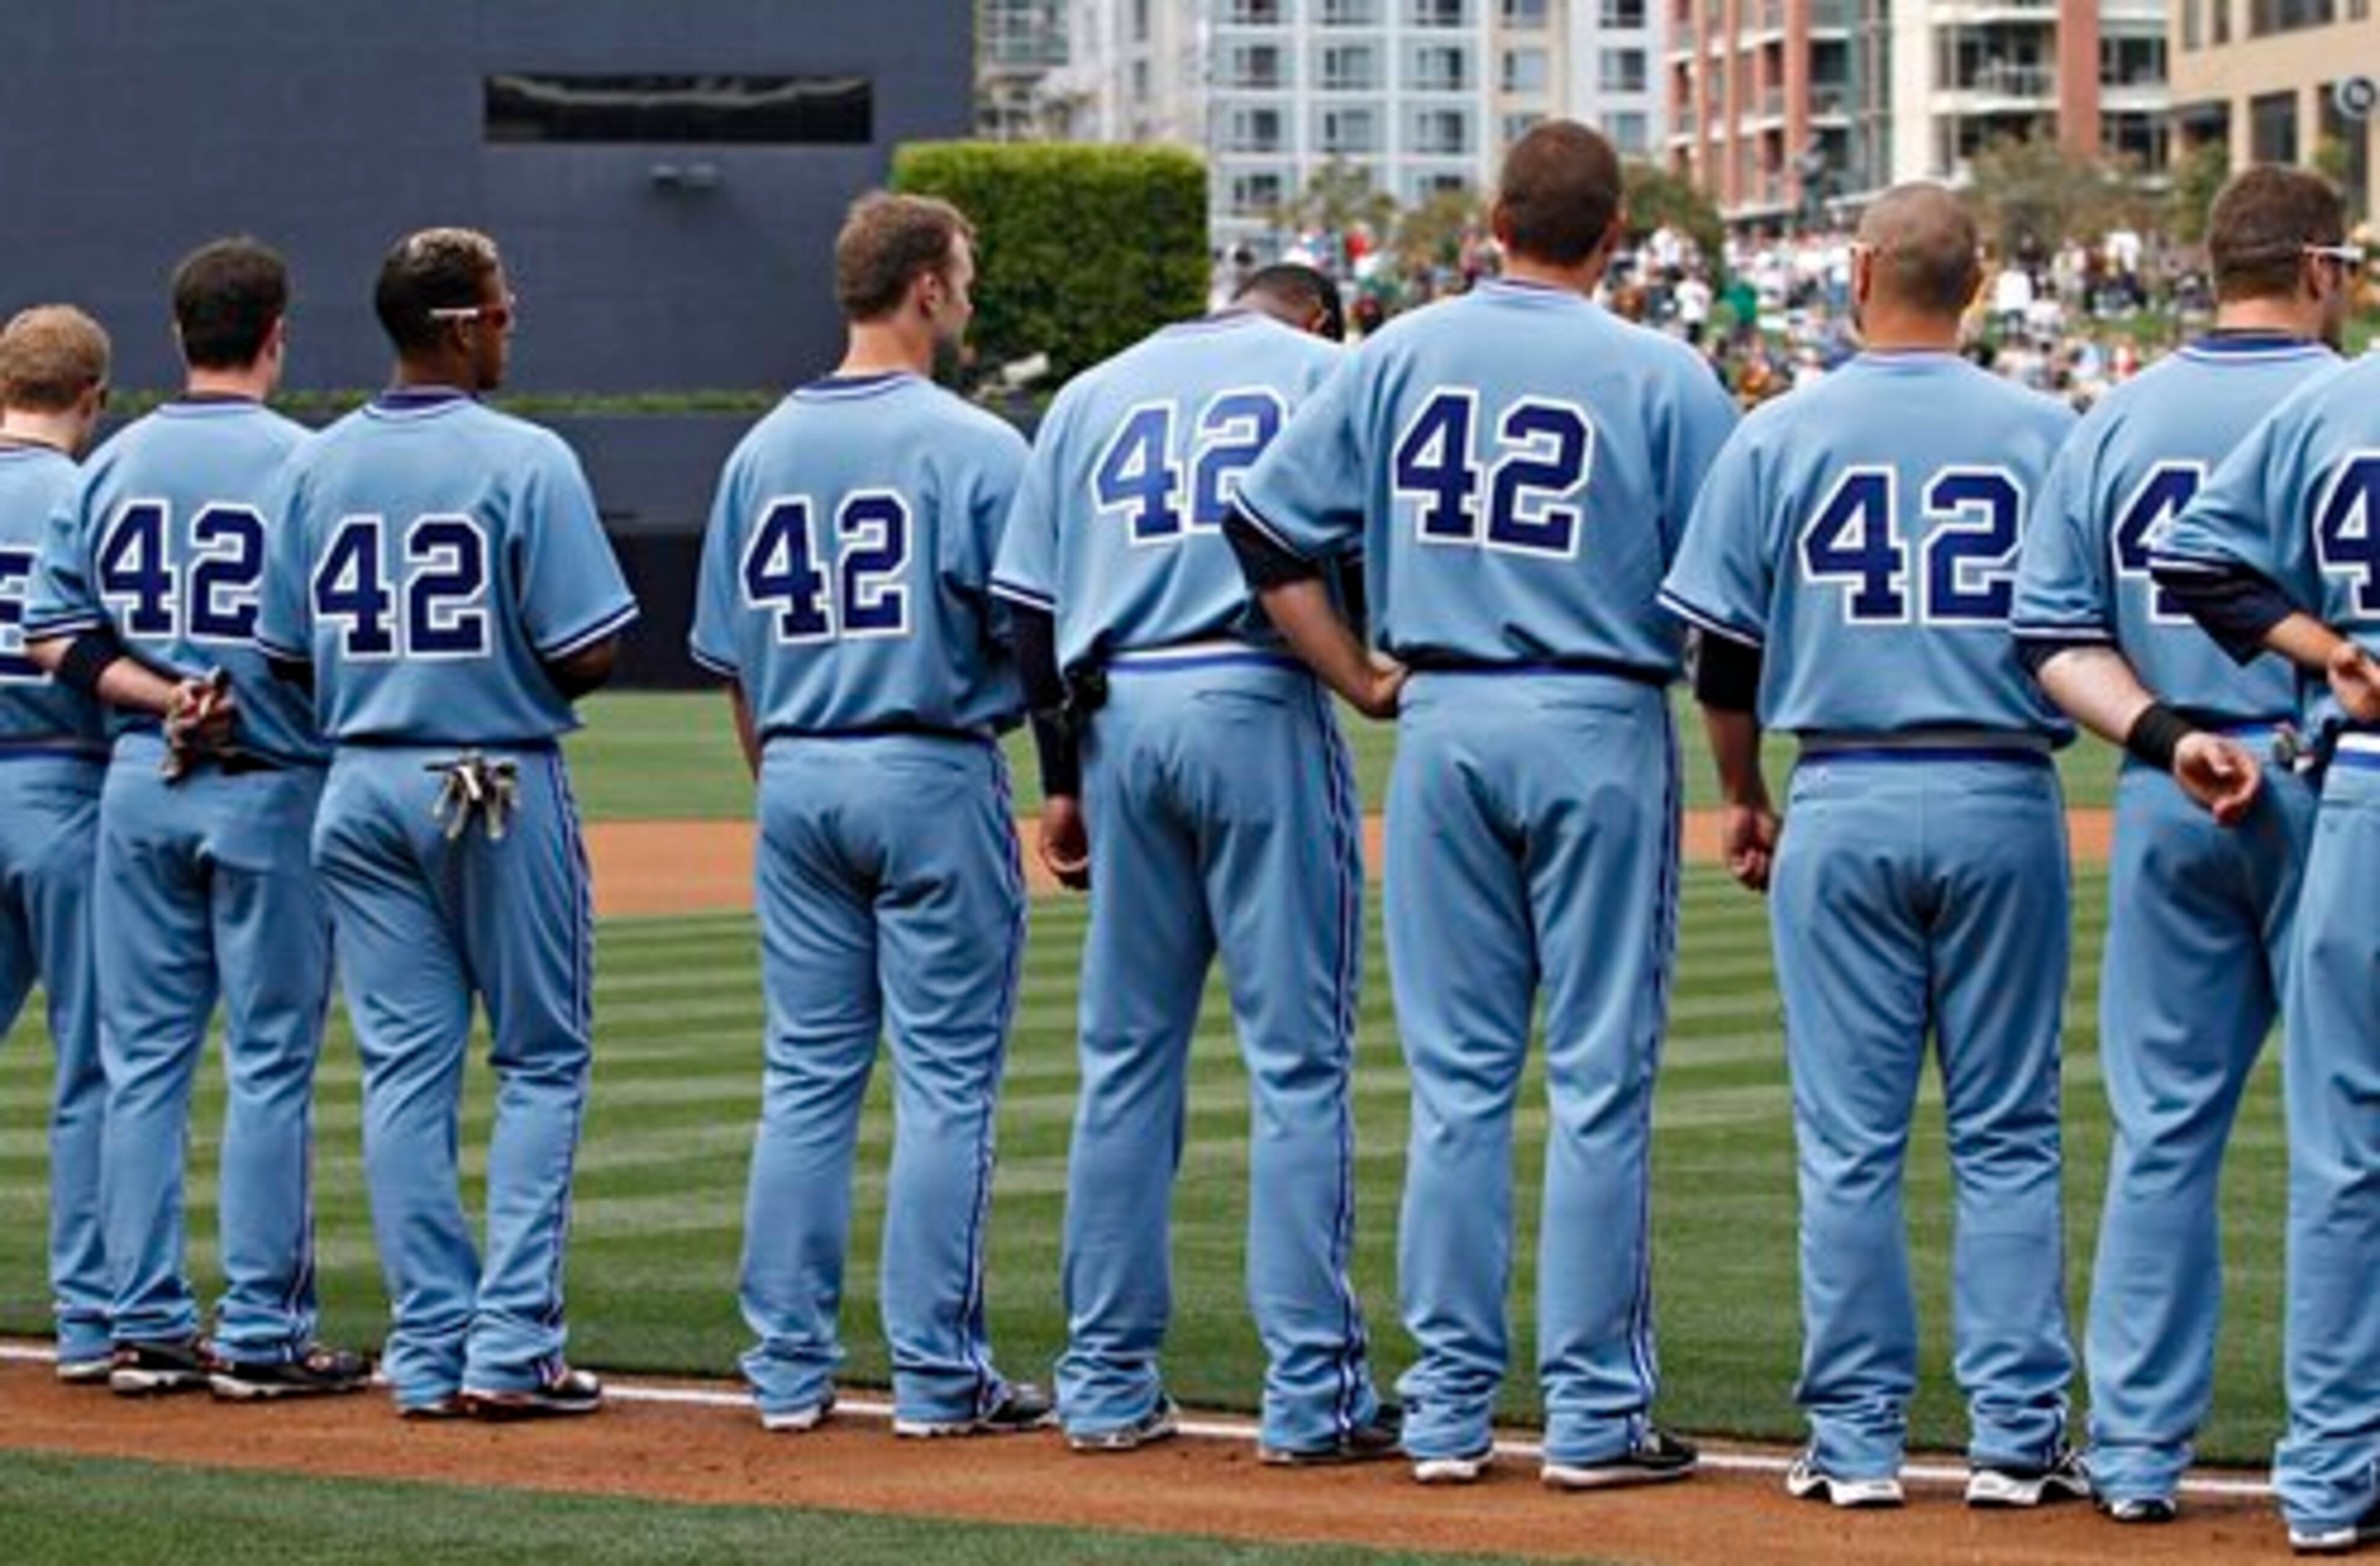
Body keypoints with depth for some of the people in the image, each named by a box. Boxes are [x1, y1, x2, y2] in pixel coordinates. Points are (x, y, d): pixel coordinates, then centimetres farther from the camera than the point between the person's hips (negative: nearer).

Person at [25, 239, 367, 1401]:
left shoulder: (113, 466, 6)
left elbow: (52, 635, 4)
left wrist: (162, 694, -4)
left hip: (140, 782, 5)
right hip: (269, 784, -5)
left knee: (143, 1060, 9)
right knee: (270, 1064, 0)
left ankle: (147, 1326, 9)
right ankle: (262, 1335, 0)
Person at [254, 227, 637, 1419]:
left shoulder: (316, 466, 4)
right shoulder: (526, 461, -12)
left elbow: (287, 654, 6)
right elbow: (588, 653, -15)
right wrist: (521, 665, 7)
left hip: (361, 786, 5)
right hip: (501, 786, -5)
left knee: (405, 1071, 8)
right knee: (541, 1063, 5)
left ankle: (430, 1353, 7)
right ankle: (510, 1346, -3)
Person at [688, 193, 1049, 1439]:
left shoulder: (762, 451, 9)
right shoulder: (974, 447, -9)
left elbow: (731, 658, 12)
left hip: (797, 778, 6)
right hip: (931, 775, -5)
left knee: (806, 1077, 10)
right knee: (945, 1083, -1)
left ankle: (789, 1367, 10)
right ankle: (937, 1375, -1)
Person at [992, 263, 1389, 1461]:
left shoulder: (1092, 394, 20)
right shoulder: (1321, 370, 9)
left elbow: (1029, 607, 14)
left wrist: (1062, 778, 15)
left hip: (1116, 721, 4)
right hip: (1260, 703, -4)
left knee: (1125, 1057, 10)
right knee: (1297, 1057, -4)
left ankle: (1106, 1385, 13)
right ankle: (1310, 1393, -7)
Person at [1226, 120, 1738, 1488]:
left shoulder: (1399, 356, 5)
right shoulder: (1663, 377, -4)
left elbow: (1269, 531, 4)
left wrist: (1363, 681, 10)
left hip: (1443, 723, 3)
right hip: (1601, 724, -3)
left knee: (1458, 1079, 8)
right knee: (1601, 1079, 2)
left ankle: (1449, 1410, 10)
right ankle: (1595, 1414, 3)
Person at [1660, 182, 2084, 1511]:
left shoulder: (1780, 437, 0)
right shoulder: (2045, 432, 1)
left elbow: (1723, 648, 2)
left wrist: (1743, 797, 15)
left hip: (1846, 804, 0)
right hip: (2004, 803, 0)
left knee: (1851, 1141, 4)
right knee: (2008, 1138, 5)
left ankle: (1858, 1439, 5)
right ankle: (2018, 1436, 3)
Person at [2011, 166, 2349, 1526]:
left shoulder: (2115, 425, 7)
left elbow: (2056, 637, 2)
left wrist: (2168, 738, -6)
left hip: (2170, 805, 4)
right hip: (2330, 791, -4)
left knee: (2164, 1124, 9)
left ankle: (2139, 1448, 9)